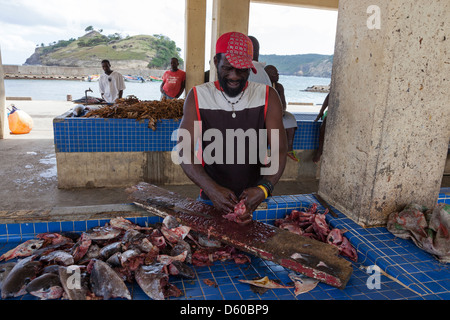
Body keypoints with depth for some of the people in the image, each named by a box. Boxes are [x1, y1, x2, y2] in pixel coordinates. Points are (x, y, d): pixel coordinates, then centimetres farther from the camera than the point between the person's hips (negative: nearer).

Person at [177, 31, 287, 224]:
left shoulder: (267, 97, -3)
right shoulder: (198, 97, -4)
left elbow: (279, 152, -9)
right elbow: (185, 152, -11)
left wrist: (263, 188, -26)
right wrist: (212, 189, -27)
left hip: (254, 198, 1)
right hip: (211, 200, 0)